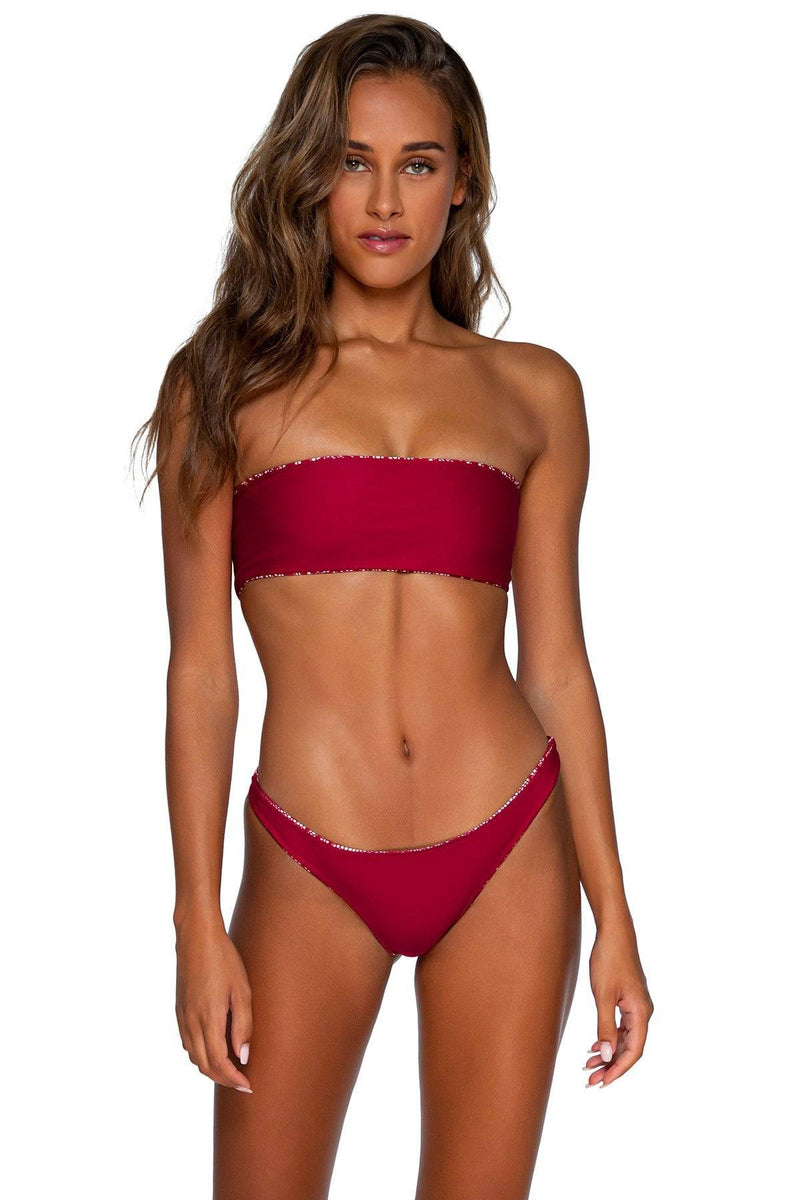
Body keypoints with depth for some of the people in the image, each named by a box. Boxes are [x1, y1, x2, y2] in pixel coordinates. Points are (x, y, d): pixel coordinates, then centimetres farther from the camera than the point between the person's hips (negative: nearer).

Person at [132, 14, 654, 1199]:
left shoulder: (533, 391, 7)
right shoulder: (230, 384, 2)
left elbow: (555, 665, 8)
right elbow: (200, 666, 0)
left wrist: (613, 917, 6)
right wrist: (198, 923, -4)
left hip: (509, 855, 2)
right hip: (309, 873, -1)